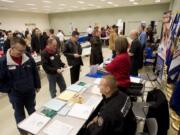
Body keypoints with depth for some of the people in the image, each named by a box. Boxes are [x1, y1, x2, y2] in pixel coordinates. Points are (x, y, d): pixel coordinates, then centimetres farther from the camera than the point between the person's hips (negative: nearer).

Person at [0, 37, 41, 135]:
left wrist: (37, 85, 6)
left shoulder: (28, 58, -9)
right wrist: (9, 90, -9)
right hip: (15, 94, -2)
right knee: (20, 115, 19)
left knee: (32, 112, 22)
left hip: (30, 92, 3)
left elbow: (35, 73, 3)